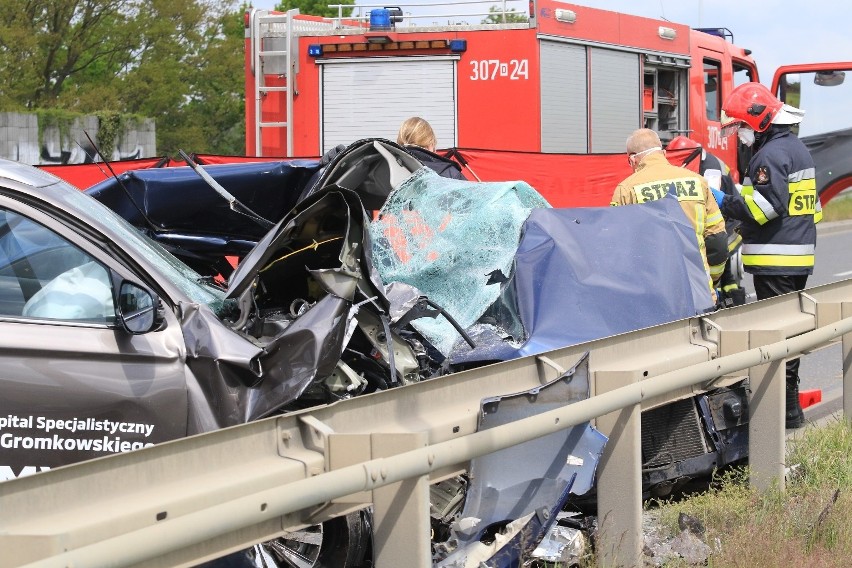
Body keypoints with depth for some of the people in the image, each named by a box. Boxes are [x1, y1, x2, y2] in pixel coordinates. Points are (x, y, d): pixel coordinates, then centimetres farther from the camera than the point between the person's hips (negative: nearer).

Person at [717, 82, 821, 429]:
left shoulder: (771, 155, -15)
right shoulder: (796, 148, 18)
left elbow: (767, 205, -25)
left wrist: (726, 204, -15)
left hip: (775, 261, -10)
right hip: (799, 256, 11)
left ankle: (787, 411, -8)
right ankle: (788, 398, 24)